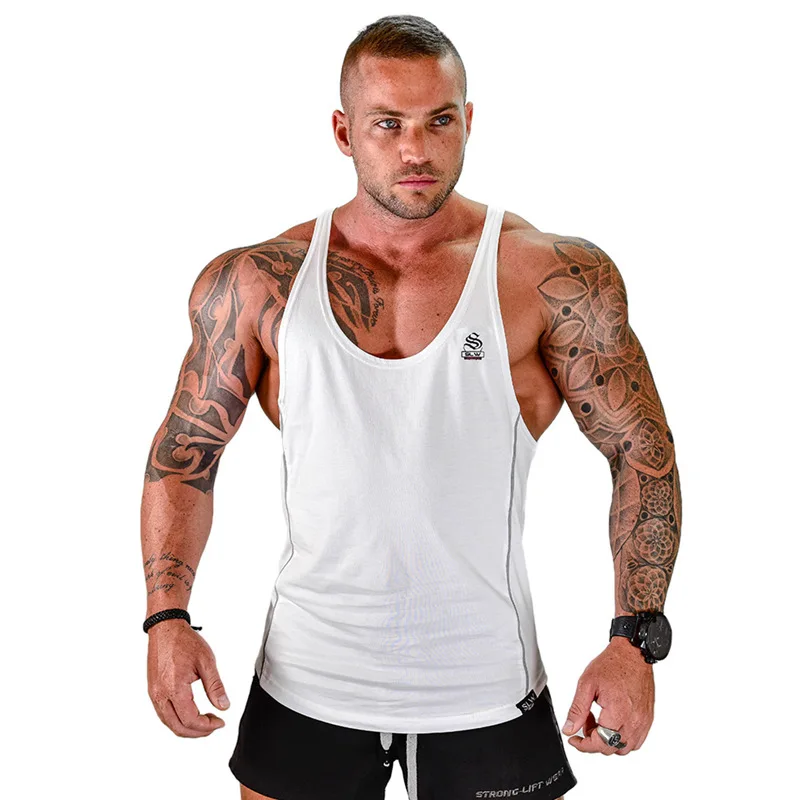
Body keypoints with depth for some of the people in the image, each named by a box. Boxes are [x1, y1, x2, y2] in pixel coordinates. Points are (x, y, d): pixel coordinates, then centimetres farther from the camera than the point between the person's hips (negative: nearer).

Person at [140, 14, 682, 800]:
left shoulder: (553, 279, -7)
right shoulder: (256, 284, -2)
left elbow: (642, 454, -3)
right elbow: (182, 457, 5)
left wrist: (635, 640, -11)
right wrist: (167, 617, -5)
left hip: (487, 692, -1)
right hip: (306, 684, 2)